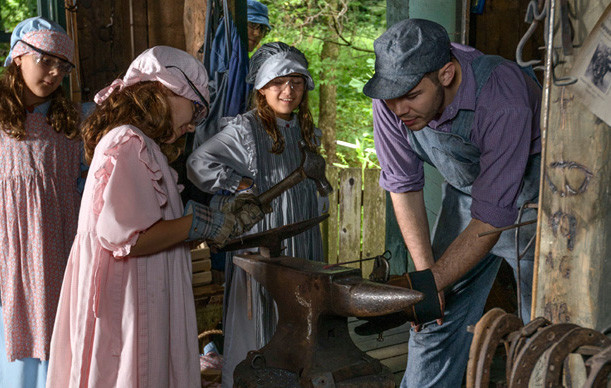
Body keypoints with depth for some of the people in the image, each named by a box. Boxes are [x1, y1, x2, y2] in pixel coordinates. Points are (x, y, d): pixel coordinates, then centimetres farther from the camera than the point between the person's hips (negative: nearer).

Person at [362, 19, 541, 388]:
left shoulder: (504, 103, -37)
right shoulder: (393, 98, -21)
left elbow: (491, 217, -32)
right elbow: (404, 186, -10)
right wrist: (425, 272, -16)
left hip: (530, 199, -4)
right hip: (465, 192, 5)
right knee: (436, 317, 6)